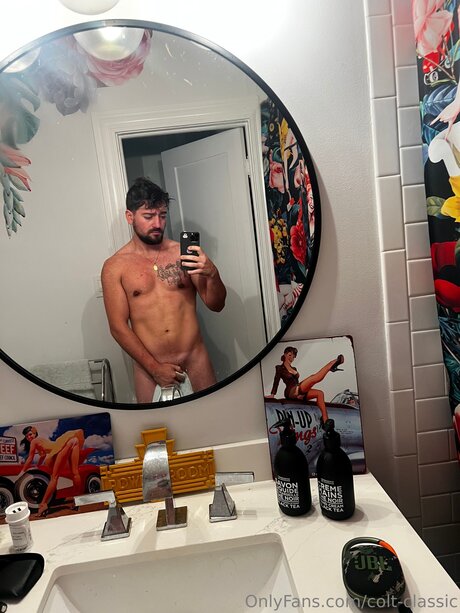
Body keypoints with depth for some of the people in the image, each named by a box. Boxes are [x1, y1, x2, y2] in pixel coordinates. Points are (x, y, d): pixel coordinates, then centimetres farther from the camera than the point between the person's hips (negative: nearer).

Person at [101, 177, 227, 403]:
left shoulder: (182, 253, 1)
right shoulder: (115, 266, -2)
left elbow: (216, 305, 0)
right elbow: (118, 327, -4)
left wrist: (212, 274, -19)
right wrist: (155, 368, -10)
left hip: (196, 361, 1)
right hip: (149, 367, -1)